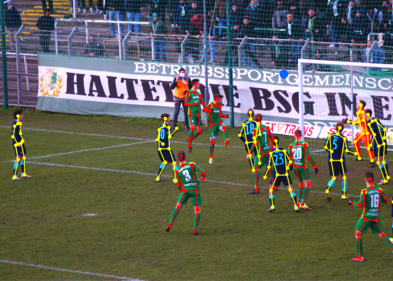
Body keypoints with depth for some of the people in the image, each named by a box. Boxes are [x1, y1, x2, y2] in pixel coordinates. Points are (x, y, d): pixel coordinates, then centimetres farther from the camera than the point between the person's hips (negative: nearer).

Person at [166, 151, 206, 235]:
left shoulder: (177, 171, 2)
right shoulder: (192, 165, -5)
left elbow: (178, 185, 5)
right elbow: (203, 172, -12)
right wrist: (203, 177, 11)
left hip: (185, 191, 2)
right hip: (195, 190, -2)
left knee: (177, 208, 17)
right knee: (197, 210, 7)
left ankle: (170, 225, 13)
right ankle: (195, 229, -4)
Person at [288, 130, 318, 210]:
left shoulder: (291, 146, 2)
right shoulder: (304, 144, -9)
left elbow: (289, 157, 10)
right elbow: (308, 157, -13)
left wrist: (290, 165, 30)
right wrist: (315, 165, -6)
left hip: (295, 167, 5)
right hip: (303, 167, -5)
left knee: (301, 185, 20)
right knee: (308, 185, -4)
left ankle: (298, 203, 18)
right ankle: (303, 203, -17)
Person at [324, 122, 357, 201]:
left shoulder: (330, 136, -1)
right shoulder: (343, 138, -10)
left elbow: (325, 147, 1)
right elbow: (347, 150, -11)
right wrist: (355, 153, 5)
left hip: (331, 160, 3)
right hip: (340, 160, -3)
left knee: (334, 178, 9)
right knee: (344, 176, 15)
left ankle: (328, 190, -21)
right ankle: (344, 195, 14)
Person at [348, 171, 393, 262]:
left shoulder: (364, 191, -13)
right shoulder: (379, 191, -1)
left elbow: (360, 205, -16)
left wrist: (352, 203, 2)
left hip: (366, 217, -4)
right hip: (376, 217, 4)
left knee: (358, 234, 9)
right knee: (382, 235, 12)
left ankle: (360, 256, 6)